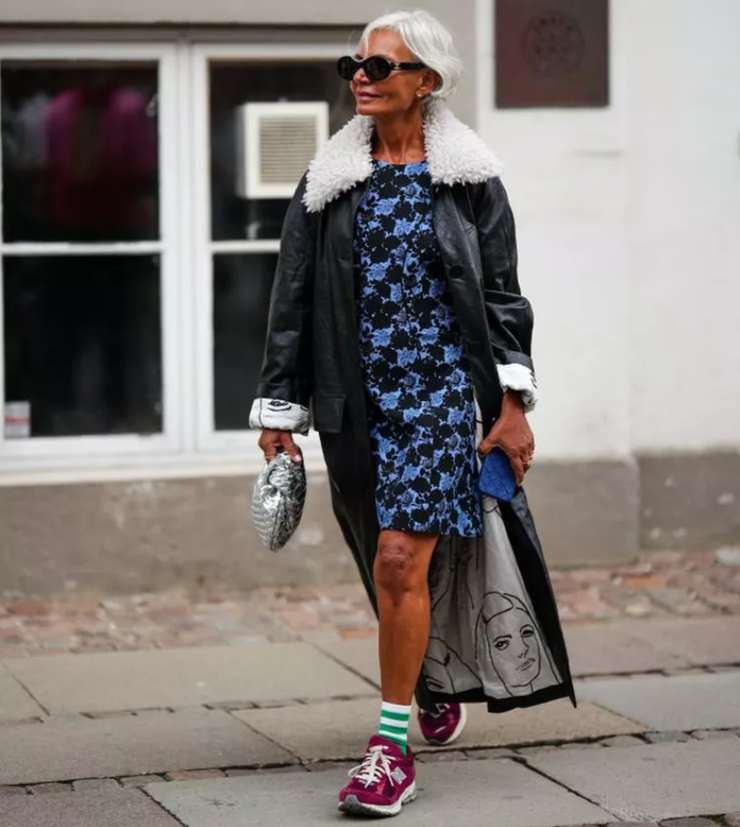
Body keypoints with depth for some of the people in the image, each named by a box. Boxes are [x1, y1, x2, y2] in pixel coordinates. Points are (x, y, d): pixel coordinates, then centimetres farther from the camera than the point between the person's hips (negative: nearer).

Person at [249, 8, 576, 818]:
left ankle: (392, 746, -8)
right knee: (387, 568, 12)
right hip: (355, 398, 3)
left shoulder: (470, 179, 2)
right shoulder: (328, 181, 7)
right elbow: (292, 297, 9)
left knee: (401, 561, -15)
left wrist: (513, 402, -3)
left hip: (442, 387, -3)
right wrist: (278, 409, 7)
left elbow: (502, 294, 4)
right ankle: (438, 682, 40)